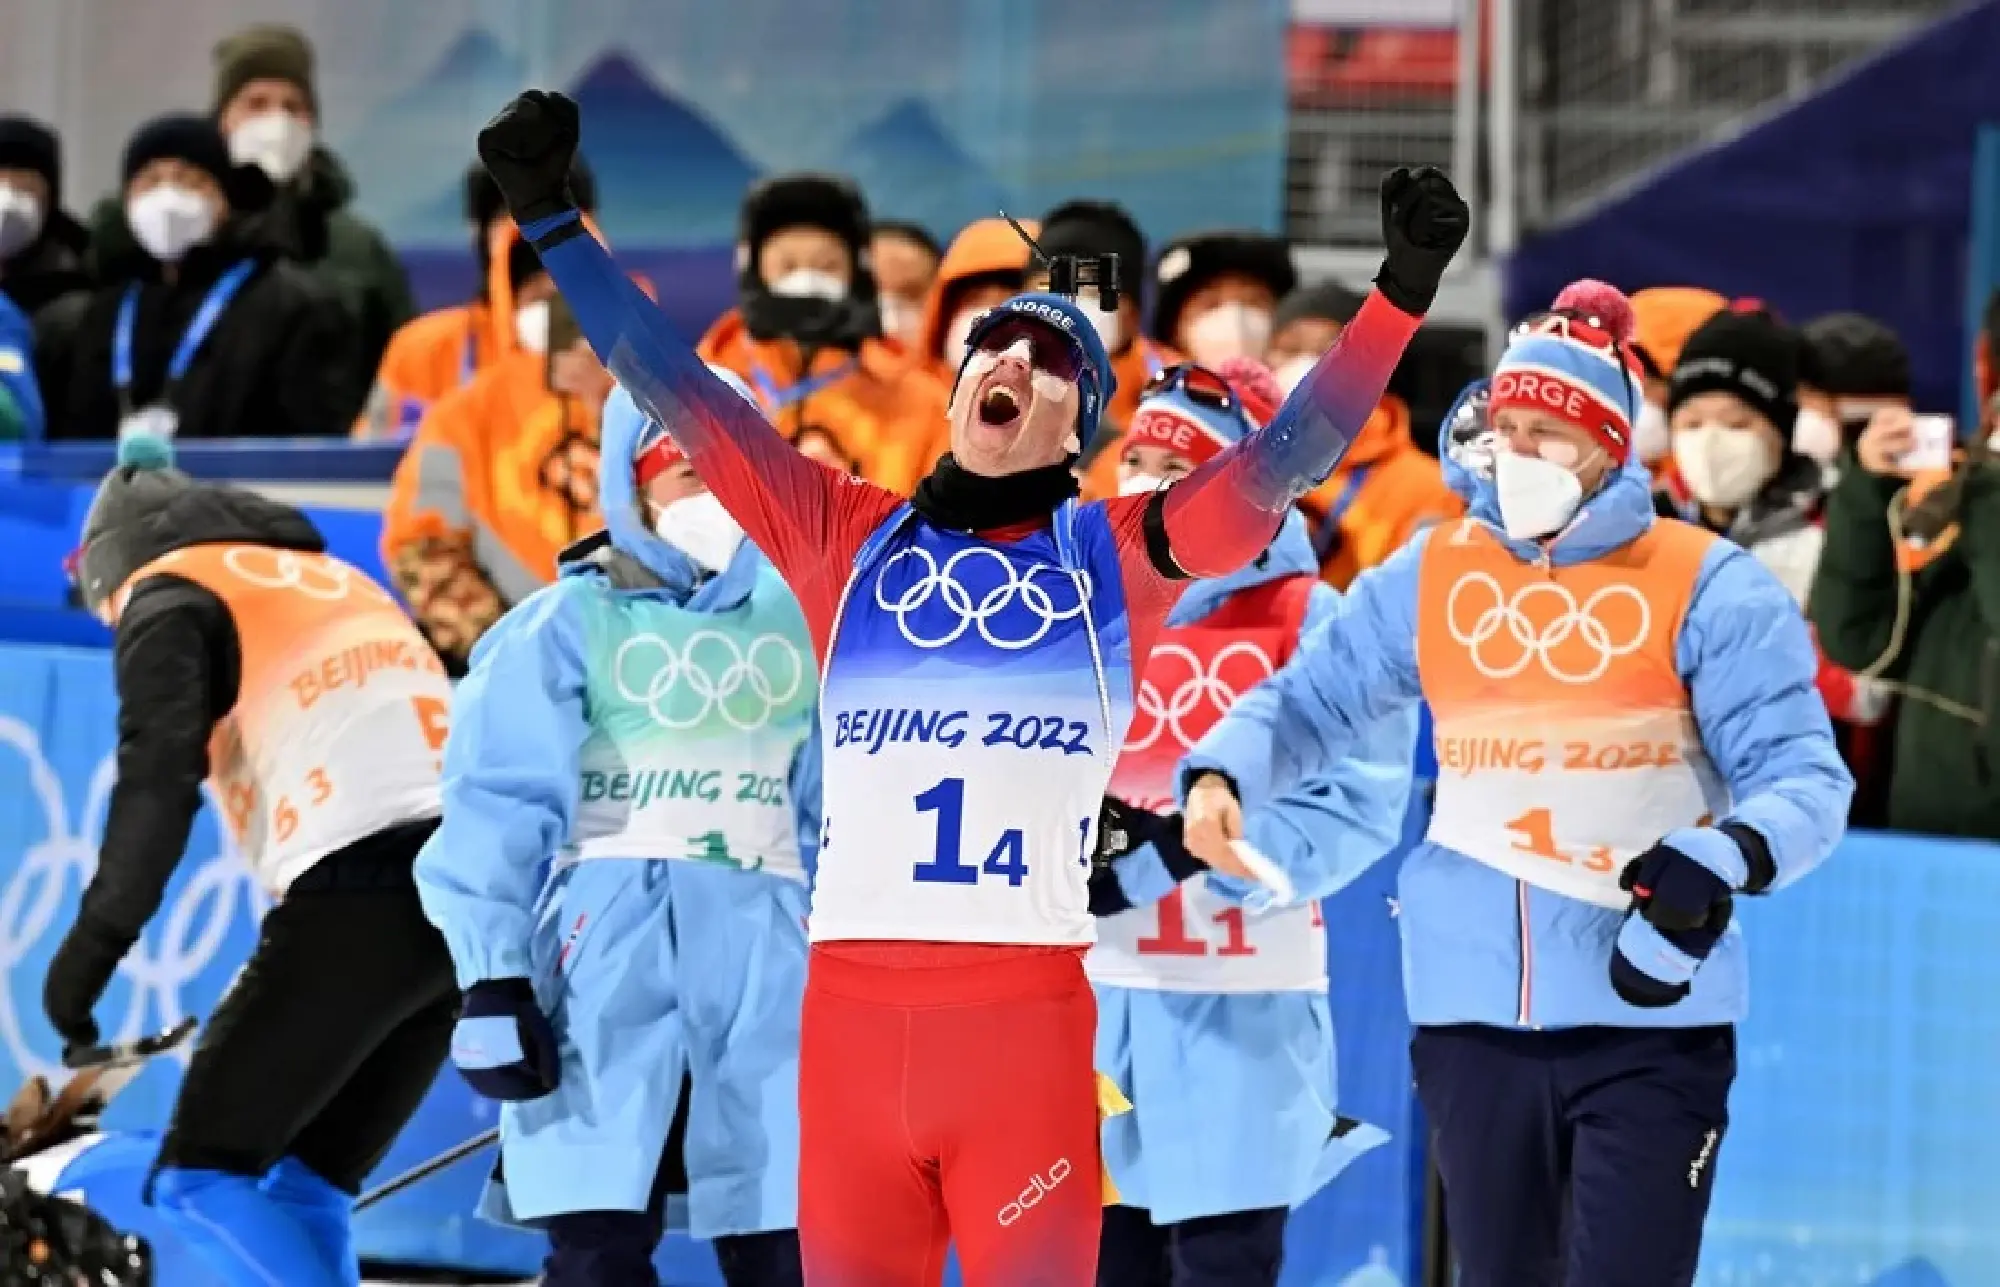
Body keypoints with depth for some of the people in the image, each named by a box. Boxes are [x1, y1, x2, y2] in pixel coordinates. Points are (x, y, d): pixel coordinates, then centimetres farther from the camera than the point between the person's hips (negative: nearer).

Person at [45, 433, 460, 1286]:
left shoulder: (172, 597, 7)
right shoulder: (338, 584, 31)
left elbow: (160, 772, -9)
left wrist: (98, 938, -9)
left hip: (357, 901, -8)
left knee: (203, 1180, -1)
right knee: (304, 1192, 14)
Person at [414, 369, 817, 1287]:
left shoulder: (795, 618, 12)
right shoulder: (568, 624, 1)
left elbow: (833, 813, 18)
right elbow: (499, 805, -4)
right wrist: (492, 977, -12)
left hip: (762, 953, 3)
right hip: (604, 946, -3)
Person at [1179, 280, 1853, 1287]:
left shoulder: (1703, 588, -4)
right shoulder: (1432, 577, 8)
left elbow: (1802, 776, -8)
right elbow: (1313, 701, 15)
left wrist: (1726, 860, -28)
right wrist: (1223, 776, -5)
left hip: (1651, 1017, -4)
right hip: (1476, 1014, 4)